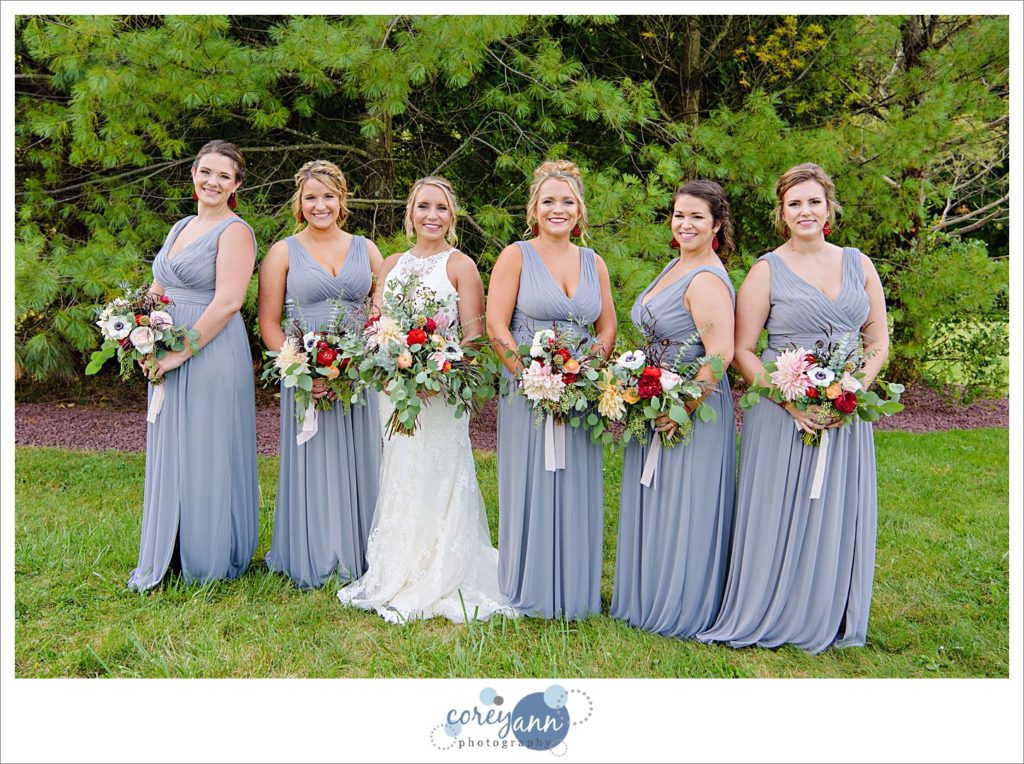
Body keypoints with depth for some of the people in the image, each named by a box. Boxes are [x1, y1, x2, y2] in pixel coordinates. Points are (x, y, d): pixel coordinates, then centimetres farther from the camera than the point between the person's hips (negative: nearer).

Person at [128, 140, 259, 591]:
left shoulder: (235, 231, -9)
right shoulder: (180, 228, 16)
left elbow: (227, 302, -19)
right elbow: (156, 291, 20)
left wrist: (182, 352, -18)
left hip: (213, 356, -8)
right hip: (170, 359, 8)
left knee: (208, 455, 1)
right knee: (169, 455, 14)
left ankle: (210, 561, 17)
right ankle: (166, 557, 28)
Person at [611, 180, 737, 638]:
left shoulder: (707, 279, -18)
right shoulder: (675, 266, 12)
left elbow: (720, 354, -26)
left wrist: (683, 409, -22)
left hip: (693, 410, -10)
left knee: (683, 510, 2)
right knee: (653, 508, 17)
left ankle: (683, 610, 18)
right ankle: (648, 600, 32)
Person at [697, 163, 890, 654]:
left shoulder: (859, 264, 9)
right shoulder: (767, 271, -2)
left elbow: (878, 341, 10)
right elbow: (741, 351, -5)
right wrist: (789, 400, -17)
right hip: (781, 410, -3)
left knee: (838, 517, 9)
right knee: (776, 515, 1)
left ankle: (827, 622, 26)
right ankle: (766, 618, 17)